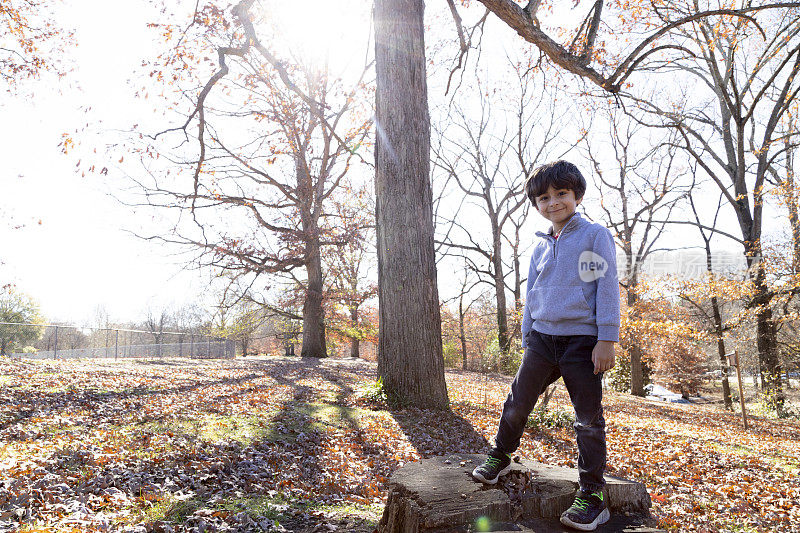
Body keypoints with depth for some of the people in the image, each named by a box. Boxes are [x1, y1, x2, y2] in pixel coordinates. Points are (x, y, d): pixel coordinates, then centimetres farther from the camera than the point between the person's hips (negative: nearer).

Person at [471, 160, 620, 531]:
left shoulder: (596, 236, -2)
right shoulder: (540, 246, 14)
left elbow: (608, 288, -6)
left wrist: (607, 339, -13)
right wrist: (527, 340, 17)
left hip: (583, 340, -5)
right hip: (542, 338, 5)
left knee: (588, 418, 1)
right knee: (517, 402, 8)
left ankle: (592, 496, 13)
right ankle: (500, 457, 31)